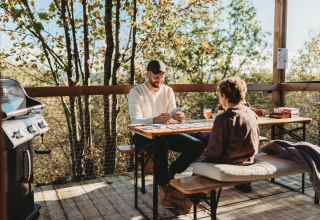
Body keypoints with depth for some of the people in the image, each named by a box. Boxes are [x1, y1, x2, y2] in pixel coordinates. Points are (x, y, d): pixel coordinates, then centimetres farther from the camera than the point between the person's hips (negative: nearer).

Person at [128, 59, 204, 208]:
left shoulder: (168, 91, 9)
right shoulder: (136, 92, -6)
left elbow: (172, 116, 2)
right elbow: (135, 121, -19)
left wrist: (179, 118, -24)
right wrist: (155, 120, -39)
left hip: (165, 133, 5)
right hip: (142, 135, -5)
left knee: (197, 146, -15)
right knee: (161, 145, -39)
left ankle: (170, 174, 2)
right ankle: (164, 188, -21)